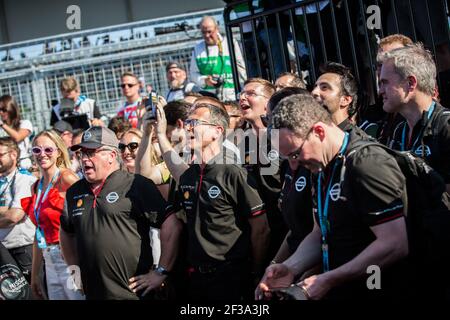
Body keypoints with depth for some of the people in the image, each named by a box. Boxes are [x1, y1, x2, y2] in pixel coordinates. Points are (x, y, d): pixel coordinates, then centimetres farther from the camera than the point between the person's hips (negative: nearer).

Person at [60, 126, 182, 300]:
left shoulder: (136, 186, -8)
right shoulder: (75, 192, 12)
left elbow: (172, 224, -15)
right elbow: (66, 232, 29)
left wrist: (161, 273, -15)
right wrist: (74, 267, 18)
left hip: (133, 292, -6)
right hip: (92, 293, 6)